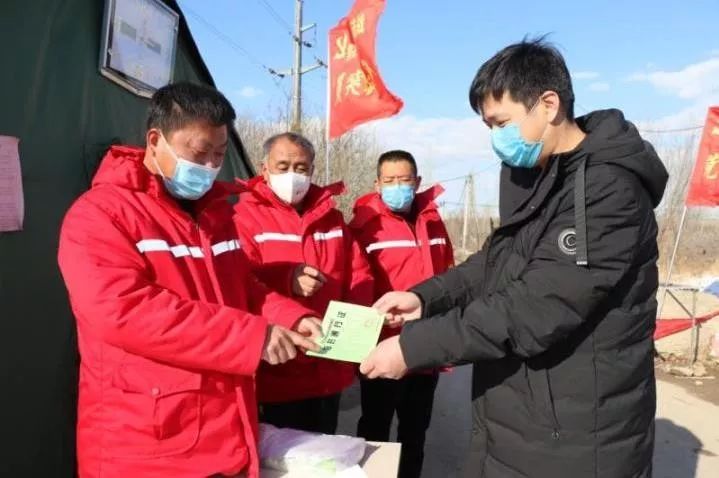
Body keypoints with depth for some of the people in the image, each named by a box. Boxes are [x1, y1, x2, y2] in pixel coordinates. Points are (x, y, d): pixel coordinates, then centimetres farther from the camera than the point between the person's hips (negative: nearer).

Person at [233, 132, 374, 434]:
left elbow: (359, 276, 12)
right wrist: (287, 281, -32)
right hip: (276, 372, -5)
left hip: (329, 371, 5)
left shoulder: (332, 218, 12)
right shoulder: (245, 217, -5)